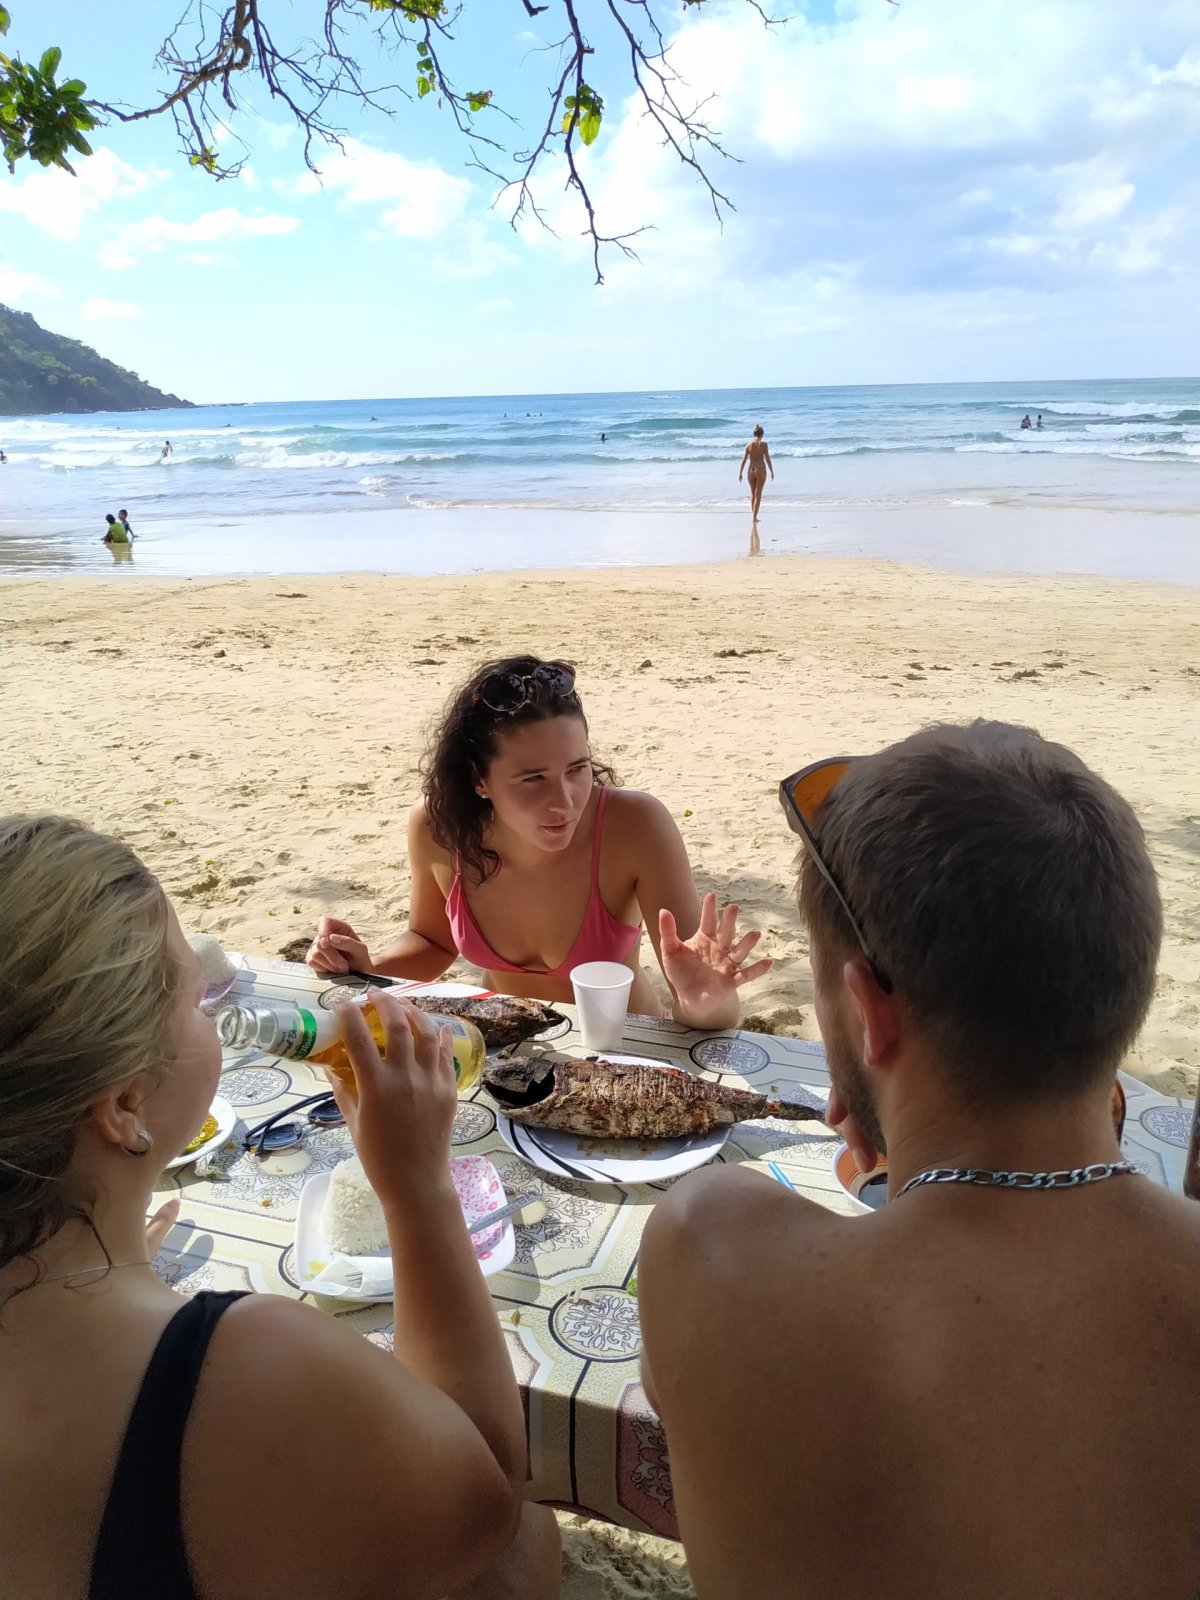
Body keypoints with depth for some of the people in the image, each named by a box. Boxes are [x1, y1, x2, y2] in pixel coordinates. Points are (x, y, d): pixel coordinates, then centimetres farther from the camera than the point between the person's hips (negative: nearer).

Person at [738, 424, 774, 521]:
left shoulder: (749, 444, 2)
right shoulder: (764, 444, -6)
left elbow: (744, 460, 1)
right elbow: (767, 459, -8)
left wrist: (740, 473, 6)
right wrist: (772, 472, 0)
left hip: (750, 470, 3)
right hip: (760, 470, -3)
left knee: (753, 494, 18)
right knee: (758, 495, 0)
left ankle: (753, 515, 22)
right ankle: (754, 517, -6)